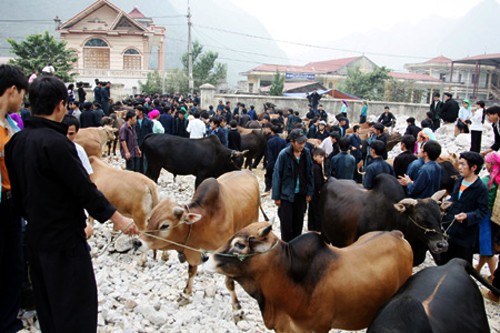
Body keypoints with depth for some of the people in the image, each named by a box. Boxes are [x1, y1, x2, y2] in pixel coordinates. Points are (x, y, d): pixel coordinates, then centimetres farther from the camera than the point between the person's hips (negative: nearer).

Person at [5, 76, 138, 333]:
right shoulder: (56, 142, -22)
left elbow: (17, 189, 11)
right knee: (78, 301, 3)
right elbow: (83, 187, -21)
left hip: (35, 236, 9)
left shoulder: (17, 141, 4)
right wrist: (118, 218, -14)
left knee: (46, 300, 20)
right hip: (64, 237, -8)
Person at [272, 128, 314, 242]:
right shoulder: (284, 154, -16)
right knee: (286, 224, 3)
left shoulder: (306, 153, -3)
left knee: (298, 223, 14)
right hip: (286, 195, -4)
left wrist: (309, 192, 4)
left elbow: (309, 173, 5)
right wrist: (276, 196, -9)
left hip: (301, 194, 4)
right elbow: (277, 176, -11)